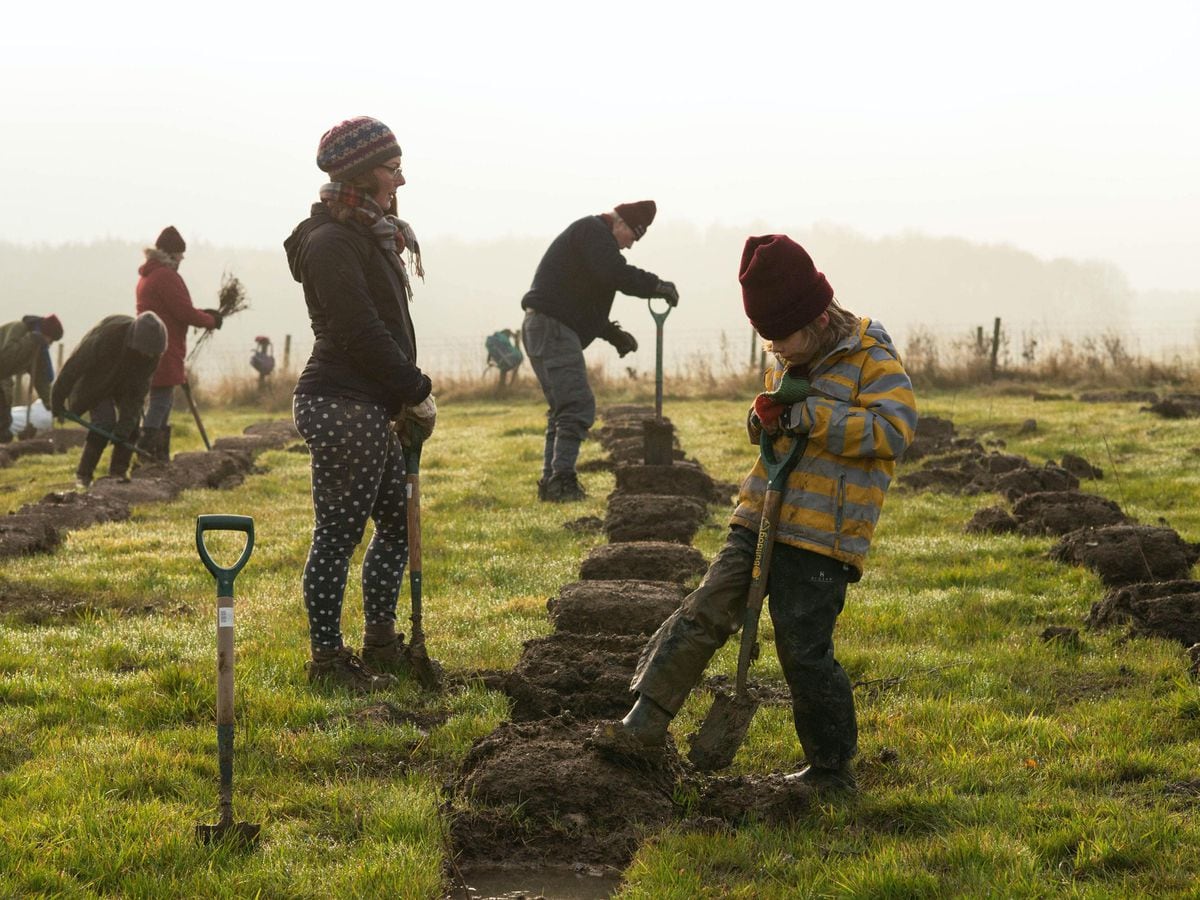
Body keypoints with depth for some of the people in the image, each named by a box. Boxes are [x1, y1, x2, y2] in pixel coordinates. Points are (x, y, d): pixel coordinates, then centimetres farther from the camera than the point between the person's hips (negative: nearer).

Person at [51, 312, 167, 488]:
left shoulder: (152, 351, -26)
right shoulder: (107, 335, -40)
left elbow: (139, 389, -22)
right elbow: (74, 366, -29)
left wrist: (124, 427, -28)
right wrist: (58, 399, -21)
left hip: (125, 383, 4)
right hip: (95, 379, -4)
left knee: (132, 421, -10)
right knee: (105, 421, -19)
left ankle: (119, 472, 3)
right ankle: (83, 475, -9)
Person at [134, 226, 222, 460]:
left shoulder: (147, 275, 19)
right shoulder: (166, 276, -14)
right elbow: (185, 313, -16)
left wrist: (202, 314, 13)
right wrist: (211, 320, 0)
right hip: (163, 351, -10)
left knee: (163, 401, 15)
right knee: (161, 400, -10)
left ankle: (160, 455, 18)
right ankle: (149, 452, -13)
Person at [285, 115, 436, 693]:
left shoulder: (368, 236, 18)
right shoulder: (330, 242, -14)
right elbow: (361, 333, -19)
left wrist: (408, 397, 10)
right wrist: (418, 392, -12)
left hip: (371, 407, 11)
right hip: (342, 407, -11)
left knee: (398, 523, 16)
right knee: (338, 534, -4)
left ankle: (381, 645, 26)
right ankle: (327, 658, 3)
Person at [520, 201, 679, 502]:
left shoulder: (593, 234, 26)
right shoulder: (593, 231, -7)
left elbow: (584, 303, 30)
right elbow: (616, 274, -23)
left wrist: (613, 333, 21)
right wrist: (657, 285, -12)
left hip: (543, 330, 11)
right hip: (552, 328, -11)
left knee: (563, 409, 14)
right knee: (577, 406, -15)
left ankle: (551, 483, 15)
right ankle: (562, 480, -20)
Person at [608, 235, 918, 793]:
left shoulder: (872, 361, -8)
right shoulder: (787, 363, 15)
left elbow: (895, 429, -21)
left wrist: (812, 417, -24)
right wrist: (766, 420, 3)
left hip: (822, 537, -7)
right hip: (760, 518, 7)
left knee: (805, 652, -2)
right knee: (703, 614, -4)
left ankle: (832, 768, 13)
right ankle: (644, 724, -2)